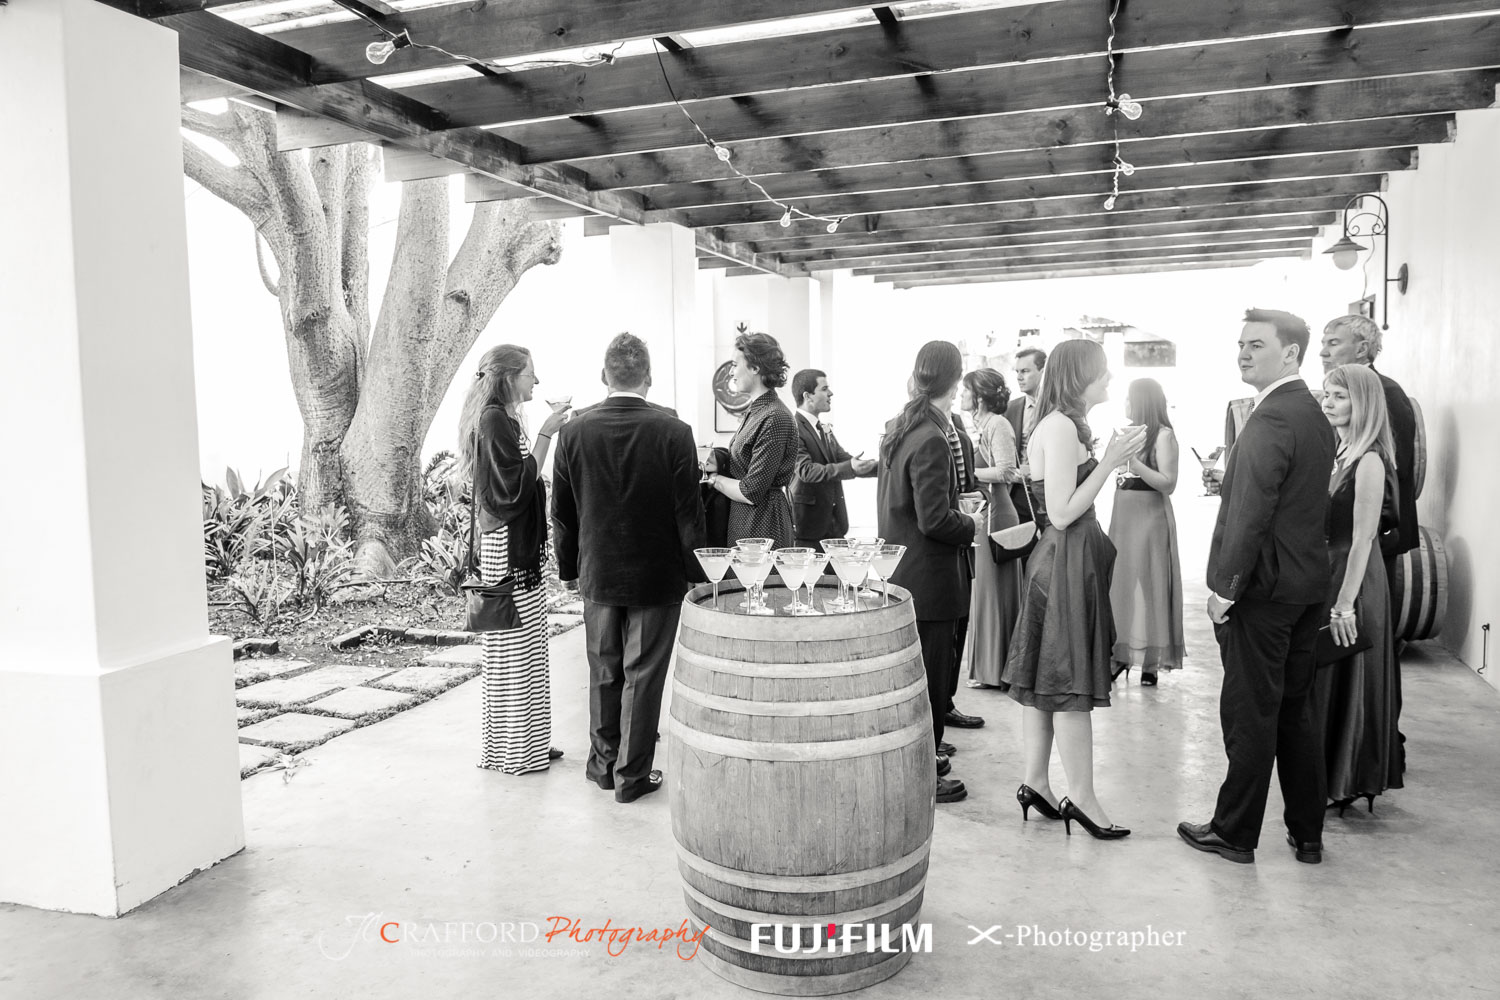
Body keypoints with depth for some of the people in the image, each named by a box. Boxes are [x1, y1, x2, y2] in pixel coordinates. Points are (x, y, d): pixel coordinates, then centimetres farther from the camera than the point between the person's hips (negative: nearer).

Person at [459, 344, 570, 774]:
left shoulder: (504, 419, 16)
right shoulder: (494, 420, -15)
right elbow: (518, 485, -21)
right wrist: (545, 434, -20)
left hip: (519, 547, 10)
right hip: (508, 548, -10)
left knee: (525, 651, 14)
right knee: (513, 652, -2)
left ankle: (526, 741, 24)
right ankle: (511, 750, 9)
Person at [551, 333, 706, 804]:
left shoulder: (574, 431, -6)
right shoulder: (673, 432, -14)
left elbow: (561, 512, 2)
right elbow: (688, 513, -10)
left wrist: (569, 569, 14)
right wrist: (695, 574, 1)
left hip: (598, 573, 3)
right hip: (657, 575, -3)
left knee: (603, 672, 17)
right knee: (642, 676, 7)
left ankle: (603, 762, 31)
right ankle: (632, 774, 17)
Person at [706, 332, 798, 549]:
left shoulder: (775, 418, -17)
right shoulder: (754, 412, 11)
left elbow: (751, 492, -19)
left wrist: (715, 479, -6)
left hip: (763, 525, -9)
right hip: (744, 521, 9)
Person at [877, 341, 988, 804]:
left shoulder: (898, 429, 8)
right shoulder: (931, 440, -21)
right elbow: (935, 520, -24)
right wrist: (972, 525, -6)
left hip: (900, 570, 9)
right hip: (929, 578, -9)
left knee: (924, 670, 21)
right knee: (929, 674, 3)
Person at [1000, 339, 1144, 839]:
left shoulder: (1061, 425, 14)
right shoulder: (1062, 427, -16)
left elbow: (1063, 509, 11)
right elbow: (1061, 514, -20)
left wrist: (1111, 458, 10)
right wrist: (1110, 461, -18)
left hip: (1059, 559, 10)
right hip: (1068, 561, -10)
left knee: (1044, 677, 12)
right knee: (1071, 683, -3)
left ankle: (1035, 783, 21)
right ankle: (1081, 797, 7)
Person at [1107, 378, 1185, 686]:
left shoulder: (1163, 435, -7)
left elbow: (1169, 484, -15)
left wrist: (1134, 463, -20)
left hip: (1150, 518, -6)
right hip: (1122, 517, 6)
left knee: (1147, 586, -2)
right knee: (1121, 585, 7)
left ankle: (1151, 662, 5)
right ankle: (1122, 653, 15)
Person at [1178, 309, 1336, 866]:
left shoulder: (1270, 420, -18)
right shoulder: (1315, 416, 12)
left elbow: (1251, 514, -22)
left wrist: (1225, 588, -16)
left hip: (1262, 590, -9)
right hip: (1307, 585, 9)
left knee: (1250, 715, 2)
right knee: (1297, 711, 16)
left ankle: (1235, 834, 14)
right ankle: (1307, 834, 27)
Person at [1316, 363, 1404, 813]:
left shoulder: (1369, 460, -16)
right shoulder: (1336, 453, 8)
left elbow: (1362, 539, -19)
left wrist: (1344, 605, -19)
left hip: (1353, 581, -8)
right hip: (1324, 576, 8)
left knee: (1346, 681, 4)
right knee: (1323, 682, 15)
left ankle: (1347, 782, 20)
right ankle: (1330, 779, 28)